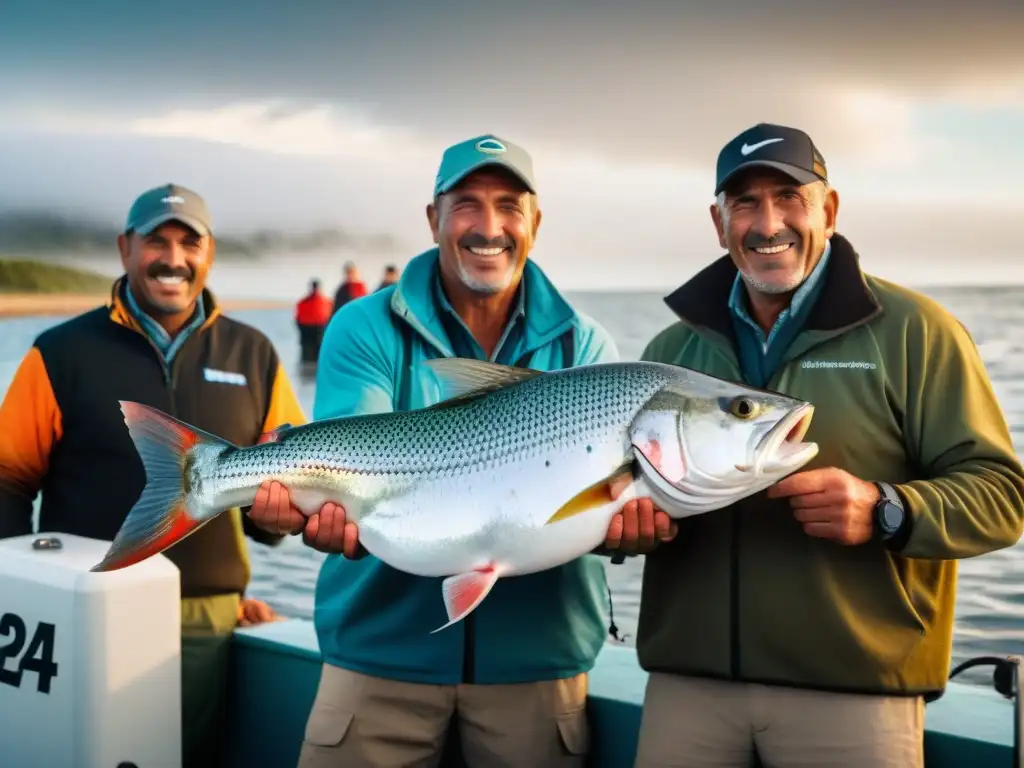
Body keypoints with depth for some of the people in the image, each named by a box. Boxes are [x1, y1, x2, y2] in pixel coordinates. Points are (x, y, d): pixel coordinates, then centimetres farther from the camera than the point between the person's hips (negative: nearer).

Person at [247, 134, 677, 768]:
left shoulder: (584, 347, 3)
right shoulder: (366, 329, -2)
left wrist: (624, 520, -33)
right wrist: (336, 515, -38)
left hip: (536, 658, 1)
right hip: (383, 650, -1)